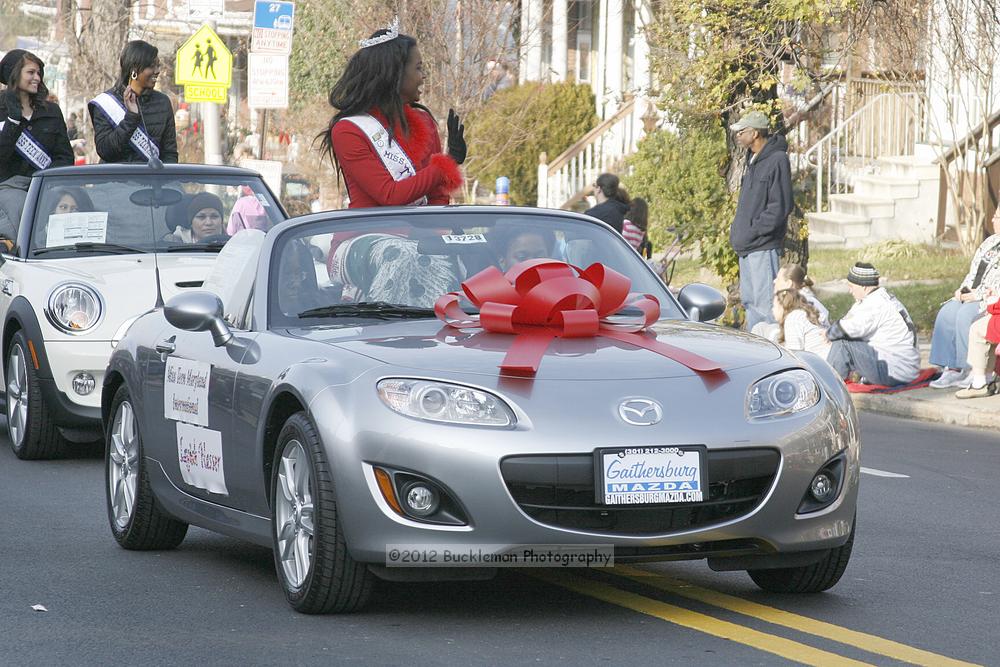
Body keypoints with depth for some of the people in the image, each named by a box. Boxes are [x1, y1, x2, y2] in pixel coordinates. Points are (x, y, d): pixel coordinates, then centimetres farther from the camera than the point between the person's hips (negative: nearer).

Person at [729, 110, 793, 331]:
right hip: (746, 246, 10)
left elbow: (780, 207, -19)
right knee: (749, 300, 13)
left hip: (763, 246, -10)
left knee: (764, 301, -10)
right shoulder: (753, 160, 15)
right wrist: (737, 231, 11)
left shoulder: (777, 160, -14)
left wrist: (753, 230, -17)